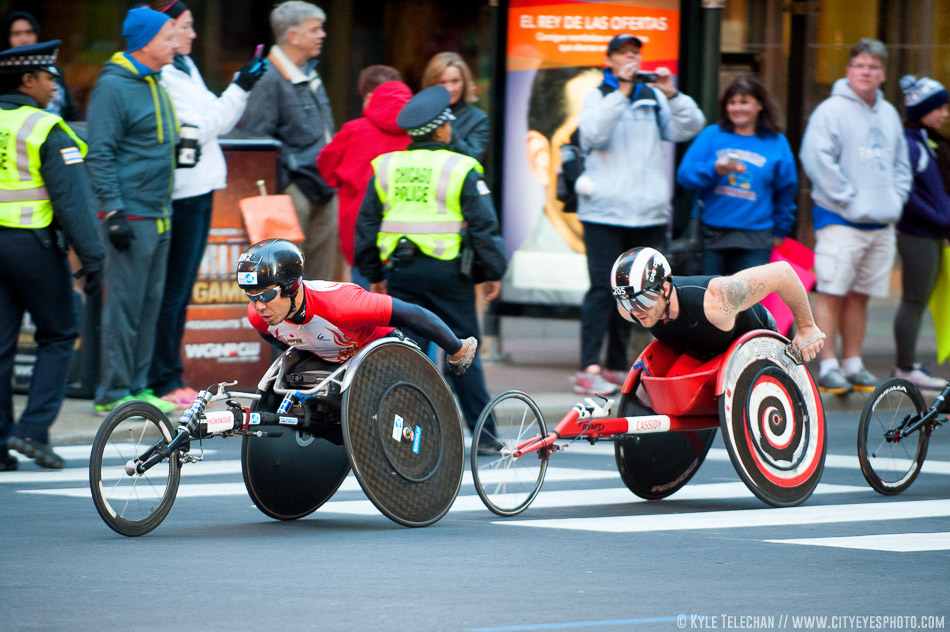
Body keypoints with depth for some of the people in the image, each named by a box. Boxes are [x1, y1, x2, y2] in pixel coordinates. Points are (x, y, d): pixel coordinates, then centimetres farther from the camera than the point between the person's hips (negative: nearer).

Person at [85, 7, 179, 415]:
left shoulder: (155, 85, 16)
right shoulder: (113, 87, -12)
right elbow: (99, 155, -16)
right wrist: (113, 212, -20)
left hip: (159, 216, 9)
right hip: (131, 216, -9)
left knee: (150, 302, 10)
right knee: (124, 304, -6)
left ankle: (136, 385, 16)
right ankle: (114, 392, -2)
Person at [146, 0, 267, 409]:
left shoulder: (184, 68, 18)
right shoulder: (161, 76, -14)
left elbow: (216, 121, 19)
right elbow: (200, 126, -18)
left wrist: (242, 88, 9)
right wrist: (240, 88, -16)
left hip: (200, 190, 10)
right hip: (182, 192, -10)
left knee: (181, 292, 12)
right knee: (173, 291, -6)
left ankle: (168, 379, 16)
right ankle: (163, 383, -2)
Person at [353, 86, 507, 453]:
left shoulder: (385, 167, 8)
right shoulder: (460, 169, -5)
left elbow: (367, 223, 11)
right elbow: (483, 225, -6)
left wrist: (374, 274, 18)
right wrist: (492, 272, 3)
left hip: (401, 270, 3)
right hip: (448, 270, -3)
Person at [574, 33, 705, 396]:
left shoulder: (654, 99, 13)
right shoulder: (598, 96, 4)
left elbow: (690, 127, 1)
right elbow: (593, 132, -15)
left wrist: (671, 94, -14)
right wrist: (622, 91, -20)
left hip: (648, 213, 4)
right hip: (604, 210, -4)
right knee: (602, 288, -11)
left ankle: (616, 366, 18)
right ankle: (589, 369, -14)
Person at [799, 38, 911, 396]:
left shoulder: (888, 115, 15)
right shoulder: (831, 111, -7)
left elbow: (901, 163, 23)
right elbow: (817, 159, -15)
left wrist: (895, 199, 7)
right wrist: (850, 199, -16)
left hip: (882, 223, 6)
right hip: (840, 219, -6)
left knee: (859, 296, 11)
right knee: (832, 293, -8)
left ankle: (853, 364, 17)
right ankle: (829, 367, -6)